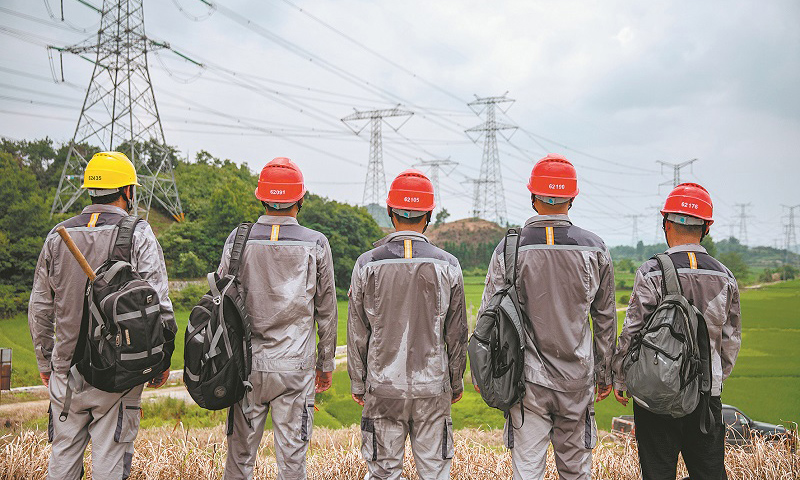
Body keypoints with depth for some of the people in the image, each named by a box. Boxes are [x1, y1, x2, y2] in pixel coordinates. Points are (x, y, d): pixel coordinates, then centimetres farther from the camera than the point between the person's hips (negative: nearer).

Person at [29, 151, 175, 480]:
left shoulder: (57, 237, 5)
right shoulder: (138, 235, -8)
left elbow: (39, 309, 10)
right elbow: (158, 304, -11)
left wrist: (45, 362, 22)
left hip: (67, 370, 4)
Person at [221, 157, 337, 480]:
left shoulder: (238, 240, -1)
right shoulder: (315, 245, -3)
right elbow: (326, 310, 2)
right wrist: (326, 363, 12)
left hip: (246, 365, 2)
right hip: (295, 366, -2)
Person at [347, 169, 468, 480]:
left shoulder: (367, 264, -4)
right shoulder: (447, 265, -3)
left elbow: (357, 334, 0)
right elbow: (457, 334, 3)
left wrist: (358, 383, 10)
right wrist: (456, 383, 14)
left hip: (383, 387, 0)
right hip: (433, 388, 0)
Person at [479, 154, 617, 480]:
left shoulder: (509, 249, -7)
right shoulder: (595, 249, -1)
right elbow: (605, 319, 6)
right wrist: (605, 373, 17)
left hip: (528, 379, -2)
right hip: (577, 380, 2)